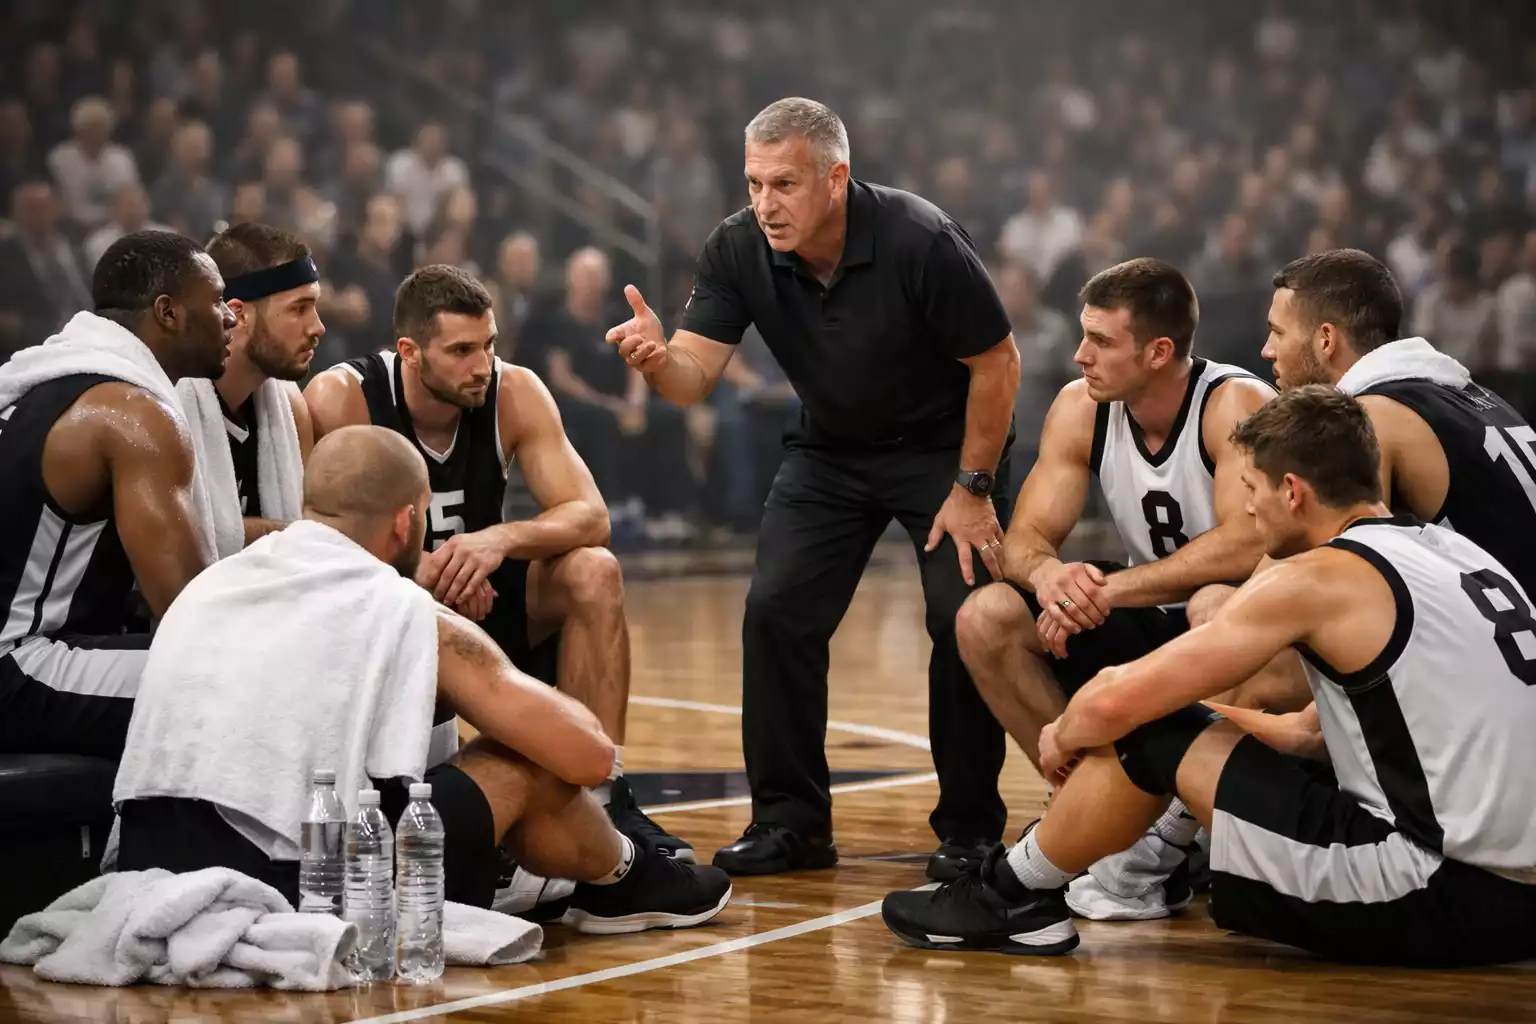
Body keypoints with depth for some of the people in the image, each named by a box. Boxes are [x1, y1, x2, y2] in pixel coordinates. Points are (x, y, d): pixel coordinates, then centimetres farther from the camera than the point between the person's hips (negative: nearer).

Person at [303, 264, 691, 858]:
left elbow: (590, 517, -18)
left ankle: (604, 798, -19)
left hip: (478, 597, 4)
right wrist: (415, 565, -39)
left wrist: (501, 538, -38)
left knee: (593, 571, -24)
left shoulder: (515, 393, -12)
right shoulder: (340, 398, -19)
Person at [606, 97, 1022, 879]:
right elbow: (695, 376, -22)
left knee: (965, 620, -16)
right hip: (829, 452, 4)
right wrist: (657, 360, -46)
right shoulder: (738, 249, -17)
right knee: (776, 612, -8)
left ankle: (970, 828, 2)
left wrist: (972, 488, -16)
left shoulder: (920, 241, -28)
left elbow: (997, 363, -18)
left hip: (943, 447, -4)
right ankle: (790, 821, 5)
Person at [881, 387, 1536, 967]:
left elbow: (1114, 703, -7)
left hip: (1437, 897, -9)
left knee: (1152, 736, 2)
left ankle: (1011, 898, 18)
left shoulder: (1317, 577, -10)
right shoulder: (1456, 554, 15)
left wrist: (1063, 735, 15)